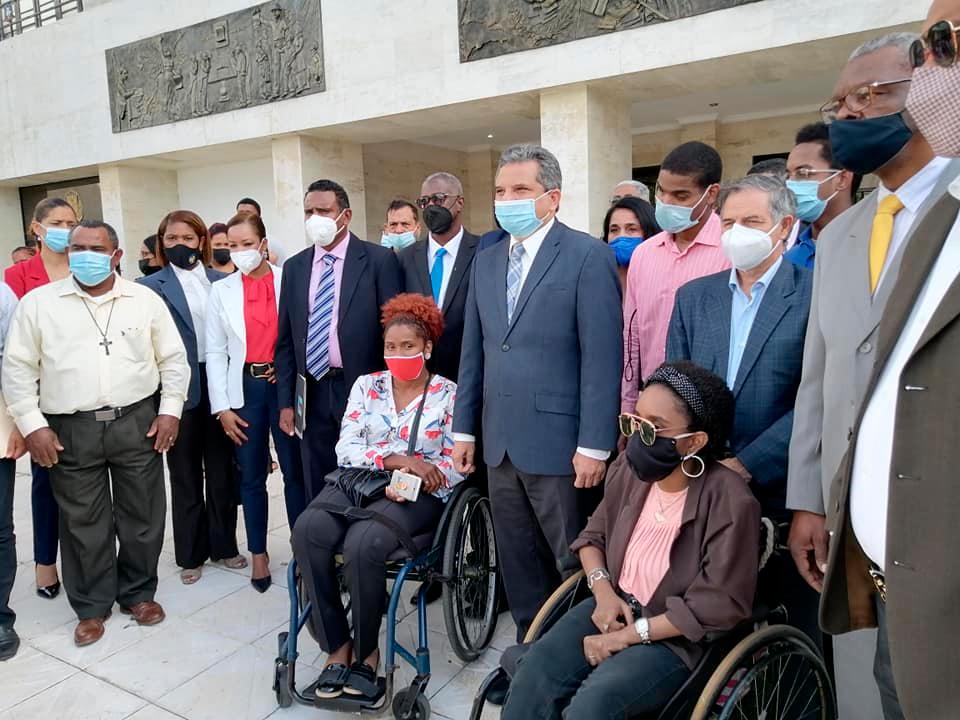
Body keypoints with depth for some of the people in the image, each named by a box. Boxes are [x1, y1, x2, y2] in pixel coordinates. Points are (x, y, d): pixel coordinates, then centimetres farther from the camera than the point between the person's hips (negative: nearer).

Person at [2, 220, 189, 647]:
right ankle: (92, 606, 25)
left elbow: (173, 359, 7)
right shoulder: (38, 303, 2)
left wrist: (170, 410, -1)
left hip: (137, 422, 1)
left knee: (142, 515, 9)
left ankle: (138, 593, 28)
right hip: (70, 430, 0)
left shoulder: (146, 300, 3)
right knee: (82, 522, 9)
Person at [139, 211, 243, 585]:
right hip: (181, 389, -2)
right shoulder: (150, 286, -2)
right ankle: (190, 554, 24)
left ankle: (223, 544, 28)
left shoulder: (222, 281, 7)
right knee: (186, 474, 11)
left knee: (222, 468, 12)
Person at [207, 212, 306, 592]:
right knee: (251, 476, 11)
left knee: (295, 471, 6)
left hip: (286, 386, -2)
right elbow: (215, 352, 5)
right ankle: (259, 553, 26)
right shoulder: (222, 290, 5)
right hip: (245, 389, 2)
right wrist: (221, 407, 0)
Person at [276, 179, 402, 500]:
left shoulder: (380, 260, -4)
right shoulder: (294, 267, 9)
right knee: (318, 490, 13)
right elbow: (285, 340, 11)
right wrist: (286, 402, 6)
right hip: (313, 394, 4)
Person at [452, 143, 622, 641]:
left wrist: (594, 446, -15)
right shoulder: (486, 261, 12)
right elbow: (473, 352, 13)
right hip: (500, 443, 6)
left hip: (558, 443, -6)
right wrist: (464, 429, 11)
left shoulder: (587, 256, -8)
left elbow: (602, 358, -13)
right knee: (518, 564, 17)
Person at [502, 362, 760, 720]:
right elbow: (594, 535, 11)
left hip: (677, 637, -5)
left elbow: (719, 605, -19)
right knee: (535, 673, -17)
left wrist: (629, 635, -17)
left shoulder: (729, 502, -22)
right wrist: (603, 590, -8)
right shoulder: (629, 468, -3)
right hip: (614, 606, 5)